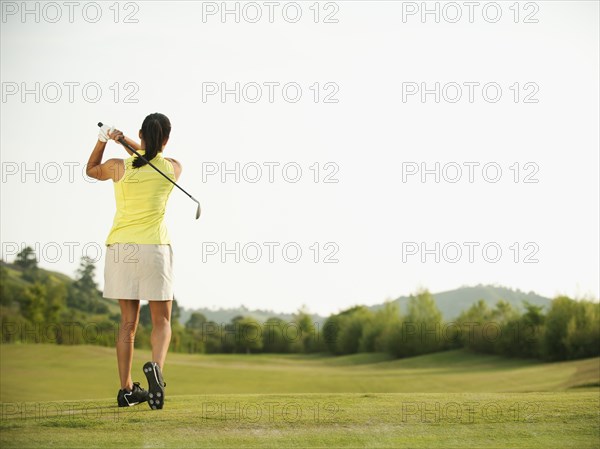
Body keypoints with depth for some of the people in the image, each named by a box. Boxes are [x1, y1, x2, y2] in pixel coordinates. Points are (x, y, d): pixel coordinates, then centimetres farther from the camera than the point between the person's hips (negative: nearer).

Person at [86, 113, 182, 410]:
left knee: (128, 321, 10)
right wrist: (124, 141, 13)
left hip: (120, 246, 2)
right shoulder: (174, 169, 1)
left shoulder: (119, 167, -1)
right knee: (162, 321, 5)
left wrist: (102, 141, 8)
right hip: (154, 247, -2)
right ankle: (156, 366, -24)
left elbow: (90, 170, 21)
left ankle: (126, 390, 10)